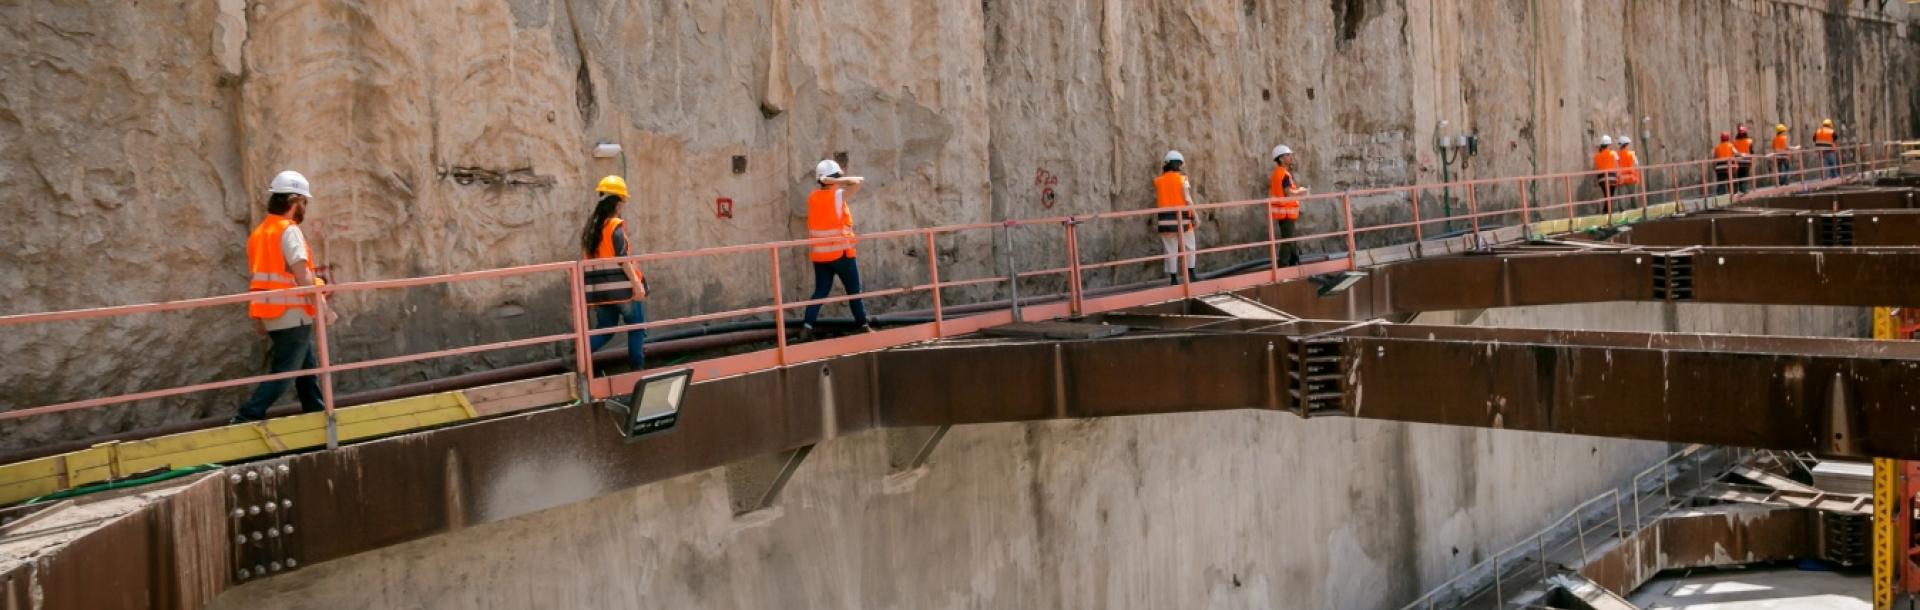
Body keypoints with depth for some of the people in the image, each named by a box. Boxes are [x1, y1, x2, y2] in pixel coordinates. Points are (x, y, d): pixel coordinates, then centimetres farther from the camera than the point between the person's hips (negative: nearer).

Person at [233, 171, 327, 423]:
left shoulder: (259, 232, 14)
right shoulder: (289, 230, -13)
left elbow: (273, 274, 14)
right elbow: (302, 277, -19)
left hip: (271, 314, 9)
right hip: (291, 314, -9)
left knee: (307, 367, 17)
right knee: (282, 373, -4)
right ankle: (245, 419, -9)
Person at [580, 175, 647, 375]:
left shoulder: (589, 227, 8)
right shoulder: (615, 226, -11)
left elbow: (585, 259, 12)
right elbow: (622, 259, -17)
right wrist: (637, 283, -15)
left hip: (599, 288, 6)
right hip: (621, 286, -6)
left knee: (605, 328, 15)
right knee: (636, 326, 9)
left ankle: (584, 349, -11)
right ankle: (638, 368, 9)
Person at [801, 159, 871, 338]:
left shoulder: (812, 198, 5)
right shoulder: (838, 195, -11)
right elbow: (860, 181, -13)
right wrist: (838, 181, -13)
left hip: (819, 253, 5)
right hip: (840, 252, -5)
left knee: (821, 291, 9)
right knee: (853, 289, 9)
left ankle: (808, 325, -5)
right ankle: (862, 324, 15)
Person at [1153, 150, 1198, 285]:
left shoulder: (1158, 181, 4)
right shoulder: (1182, 179, -5)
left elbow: (1156, 202, 4)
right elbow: (1188, 199, -9)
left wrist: (1155, 222, 8)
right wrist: (1194, 216, -3)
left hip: (1165, 218, 2)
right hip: (1181, 217, -2)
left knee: (1170, 249, 5)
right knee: (1189, 246, 13)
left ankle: (1173, 277, 4)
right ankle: (1190, 273, 10)